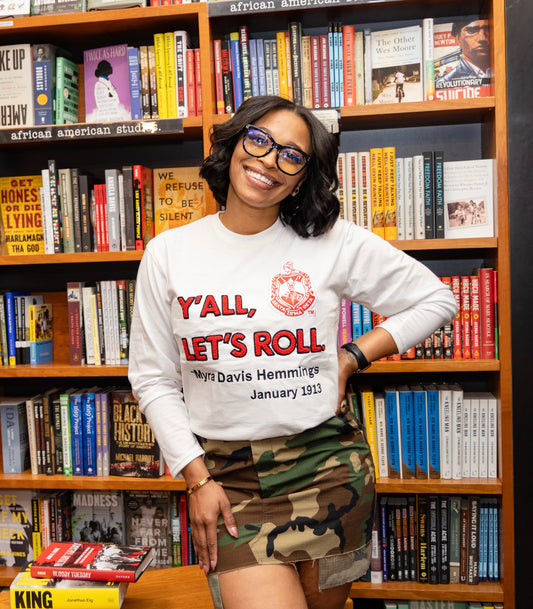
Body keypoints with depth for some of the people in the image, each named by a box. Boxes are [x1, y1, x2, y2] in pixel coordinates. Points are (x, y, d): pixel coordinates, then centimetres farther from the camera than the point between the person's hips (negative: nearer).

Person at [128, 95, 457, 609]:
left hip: (326, 462, 1)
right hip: (225, 472, 0)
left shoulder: (334, 242, -4)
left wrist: (352, 358, -4)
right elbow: (153, 379, 3)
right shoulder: (168, 253, 0)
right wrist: (197, 478, -3)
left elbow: (434, 300, 6)